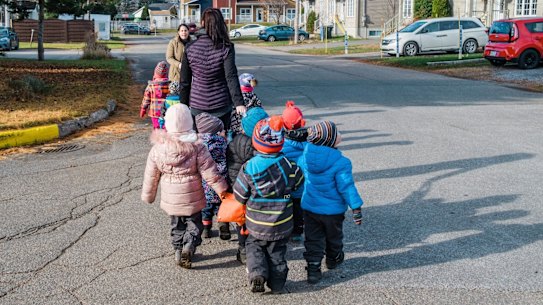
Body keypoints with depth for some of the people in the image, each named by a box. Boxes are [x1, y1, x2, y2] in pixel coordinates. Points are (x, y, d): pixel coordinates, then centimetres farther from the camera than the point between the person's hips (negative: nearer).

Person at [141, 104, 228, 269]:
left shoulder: (157, 149, -10)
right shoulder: (197, 148, -18)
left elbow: (151, 176, 0)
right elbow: (211, 174, -16)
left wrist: (148, 196, 15)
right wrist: (223, 190, -5)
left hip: (170, 200, 3)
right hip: (192, 199, -3)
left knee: (177, 225, 23)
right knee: (194, 224, 13)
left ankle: (179, 249, 23)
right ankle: (190, 244, -10)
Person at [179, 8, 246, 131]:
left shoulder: (189, 48, -3)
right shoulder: (226, 48, -9)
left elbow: (184, 81, 2)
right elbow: (231, 78, -18)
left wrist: (184, 104, 11)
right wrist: (239, 103, -21)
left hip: (197, 106, 1)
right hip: (221, 106, -1)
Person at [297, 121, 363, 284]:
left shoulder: (305, 156, -11)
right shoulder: (340, 163, -24)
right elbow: (346, 187, -21)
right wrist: (356, 208, -13)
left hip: (309, 208, 3)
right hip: (332, 210, -3)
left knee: (313, 239, 13)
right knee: (333, 236, 23)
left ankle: (313, 270, 8)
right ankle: (333, 259, 46)